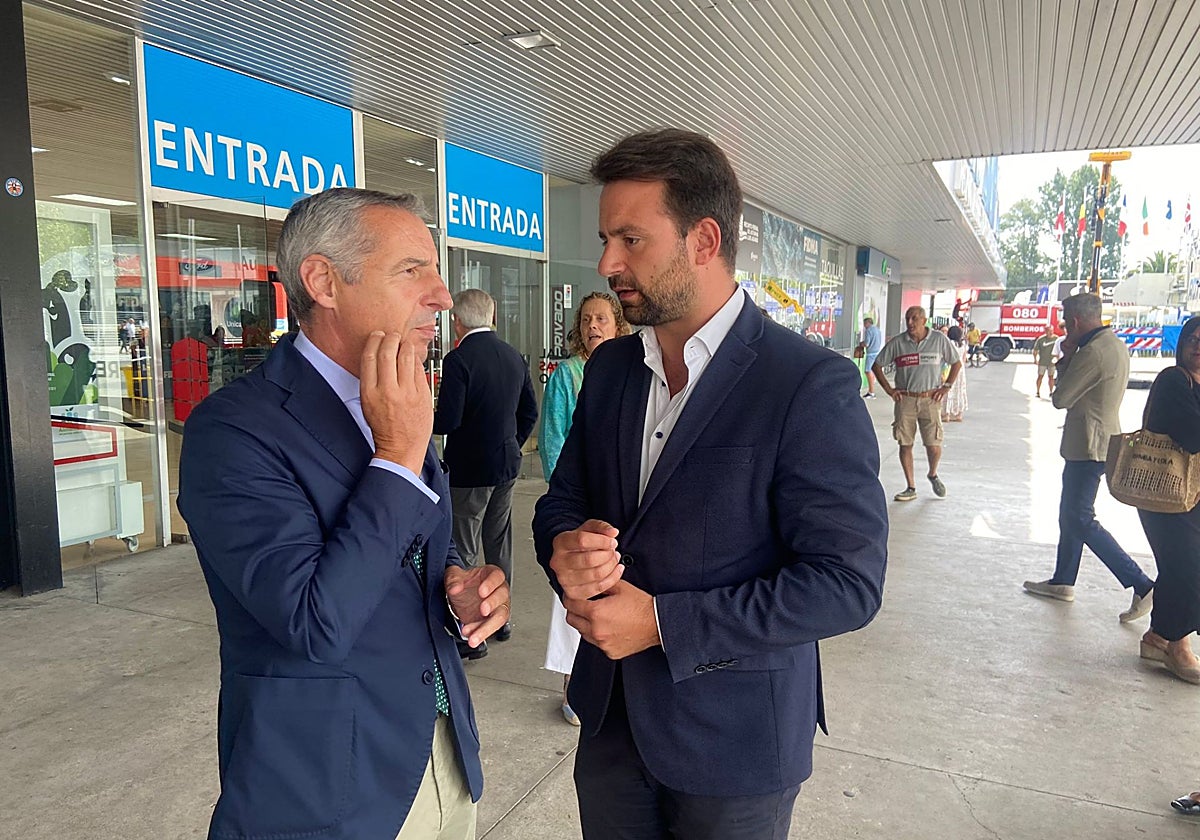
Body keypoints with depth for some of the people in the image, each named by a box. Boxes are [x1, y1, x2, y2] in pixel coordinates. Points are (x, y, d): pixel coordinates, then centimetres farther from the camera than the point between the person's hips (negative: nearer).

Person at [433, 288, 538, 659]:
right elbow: (529, 413, 11)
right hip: (507, 465, 7)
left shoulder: (459, 359, -17)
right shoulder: (514, 356, 5)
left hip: (470, 471, -7)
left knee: (464, 552, 3)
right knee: (499, 544, 18)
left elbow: (447, 420, -21)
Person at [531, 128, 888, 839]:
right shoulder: (609, 367, 1)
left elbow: (849, 582, -20)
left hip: (734, 740, -5)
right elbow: (563, 499, 8)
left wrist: (663, 622, -21)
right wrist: (566, 549, -16)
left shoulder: (812, 384, -18)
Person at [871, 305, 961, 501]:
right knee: (905, 445, 2)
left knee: (934, 446, -4)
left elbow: (957, 363, 11)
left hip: (930, 399, -1)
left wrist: (946, 386, 3)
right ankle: (911, 488, 13)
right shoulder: (897, 343, 0)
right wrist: (888, 389, 2)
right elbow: (877, 365, 9)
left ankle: (933, 475, 28)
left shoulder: (939, 340, 0)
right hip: (905, 399, 1)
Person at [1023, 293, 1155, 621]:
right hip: (1100, 442, 10)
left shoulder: (1093, 352, -22)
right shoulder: (1116, 345, 10)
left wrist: (1066, 357, -4)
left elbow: (1060, 398, -17)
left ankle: (1142, 586, -5)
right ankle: (1063, 582, 27)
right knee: (1070, 514, 17)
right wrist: (1069, 359, 1)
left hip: (1088, 447, -10)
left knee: (1081, 520, -6)